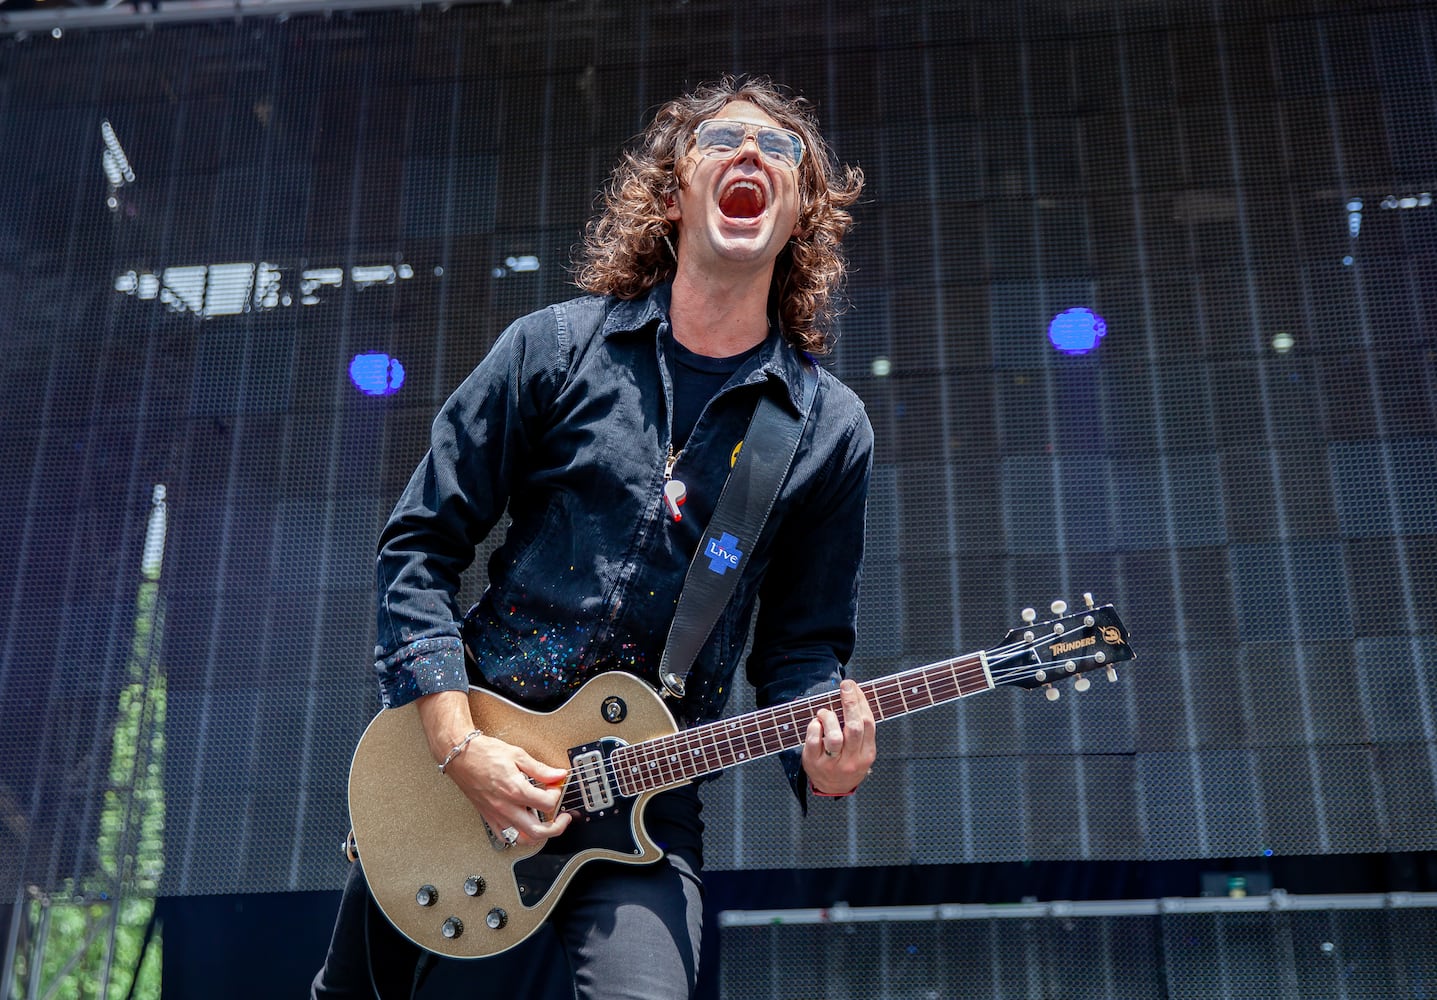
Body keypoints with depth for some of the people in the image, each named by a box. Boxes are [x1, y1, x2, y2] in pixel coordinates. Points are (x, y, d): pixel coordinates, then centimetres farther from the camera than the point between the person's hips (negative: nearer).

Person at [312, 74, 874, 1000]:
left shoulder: (831, 430, 0)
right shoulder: (556, 348, -2)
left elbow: (803, 644, 6)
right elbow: (420, 547, -2)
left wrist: (821, 754, -16)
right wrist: (456, 741, -13)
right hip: (449, 753, 1)